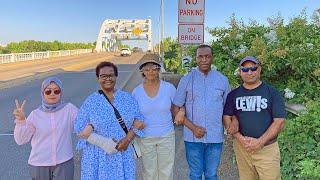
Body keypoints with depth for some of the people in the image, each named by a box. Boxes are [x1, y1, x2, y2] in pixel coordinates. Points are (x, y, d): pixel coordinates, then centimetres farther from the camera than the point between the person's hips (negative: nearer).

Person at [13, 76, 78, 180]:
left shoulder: (69, 109, -6)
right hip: (39, 164, 1)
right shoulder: (35, 115, -5)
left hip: (64, 163, -1)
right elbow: (20, 140, -3)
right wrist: (20, 120, -17)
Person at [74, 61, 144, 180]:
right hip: (98, 156, -1)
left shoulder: (127, 98, 2)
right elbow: (80, 128, -5)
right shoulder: (90, 102, -5)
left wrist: (128, 139, -13)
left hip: (123, 153, 2)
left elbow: (139, 119, 2)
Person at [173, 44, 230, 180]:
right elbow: (177, 108, -2)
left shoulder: (222, 80, 3)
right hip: (193, 137, -1)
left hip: (215, 137, 1)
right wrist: (193, 127, -11)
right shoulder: (187, 79, -2)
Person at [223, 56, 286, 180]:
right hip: (241, 147, 2)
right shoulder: (233, 94, 6)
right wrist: (240, 138, -12)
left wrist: (260, 142, -14)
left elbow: (279, 122, -5)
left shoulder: (272, 93, 0)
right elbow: (226, 118, 2)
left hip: (267, 148, -2)